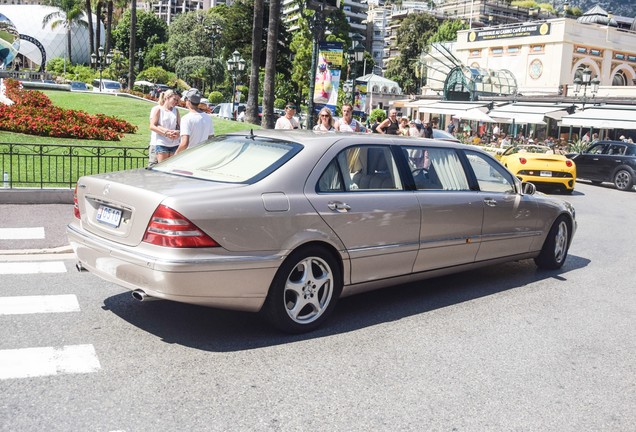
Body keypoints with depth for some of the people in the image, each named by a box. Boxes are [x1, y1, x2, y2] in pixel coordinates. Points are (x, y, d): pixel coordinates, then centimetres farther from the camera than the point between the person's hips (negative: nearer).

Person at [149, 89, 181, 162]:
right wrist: (166, 133, -16)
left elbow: (179, 125, 12)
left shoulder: (176, 111, 14)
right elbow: (152, 126, -5)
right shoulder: (159, 110, 2)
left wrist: (177, 132, -13)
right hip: (161, 143, -4)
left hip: (174, 144, 4)